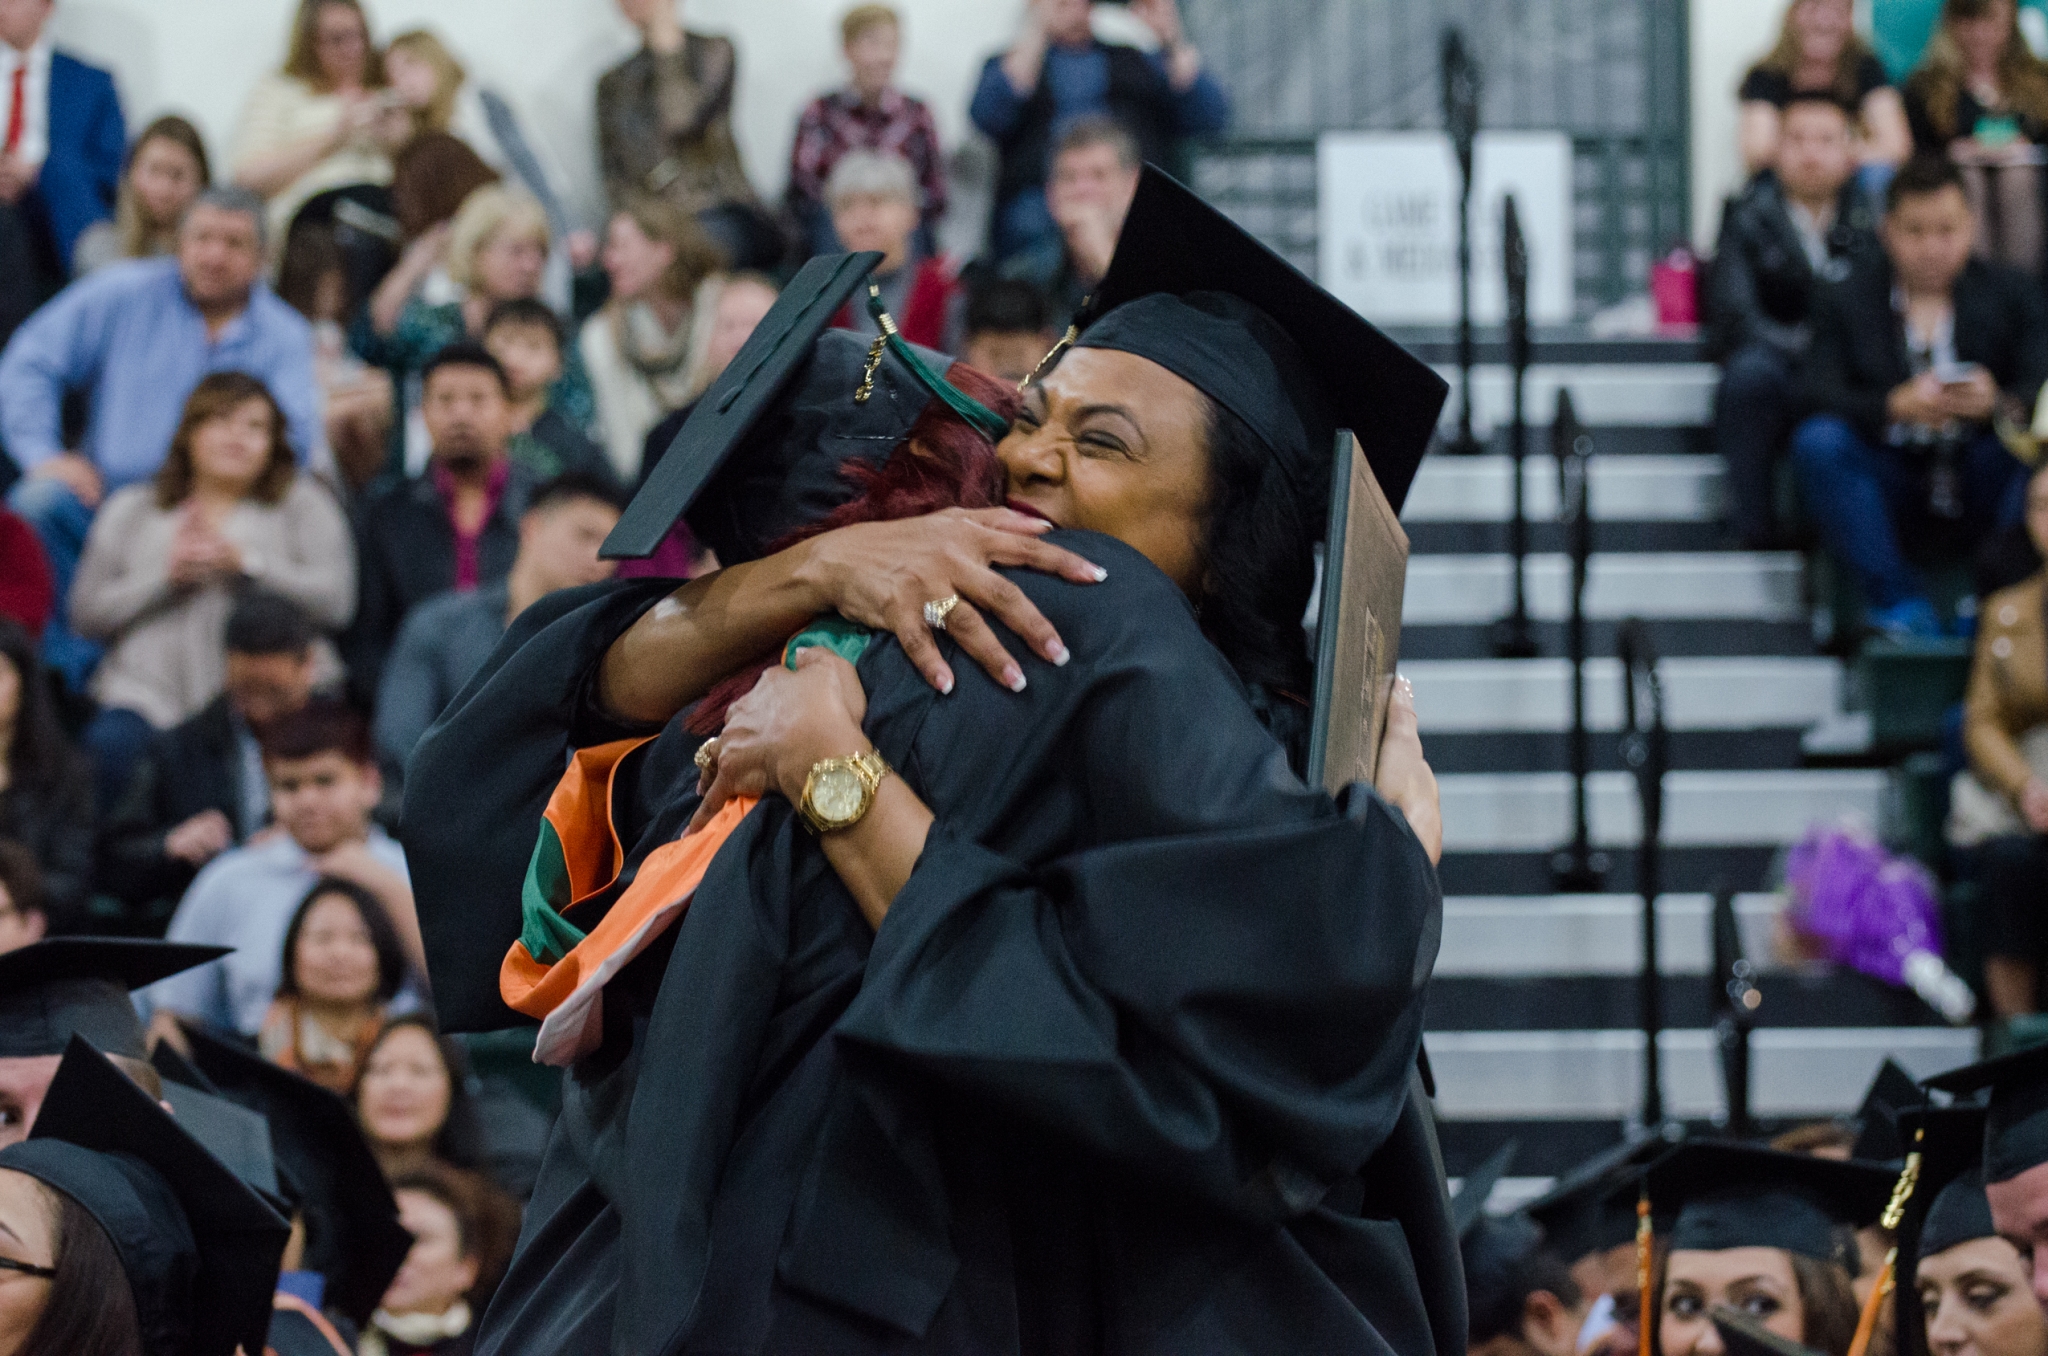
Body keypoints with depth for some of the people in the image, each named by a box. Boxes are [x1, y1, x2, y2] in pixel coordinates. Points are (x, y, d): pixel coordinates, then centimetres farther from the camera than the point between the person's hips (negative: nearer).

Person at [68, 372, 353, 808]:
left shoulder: (302, 505, 16)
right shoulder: (131, 511, 19)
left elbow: (335, 601, 1)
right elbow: (87, 615, 11)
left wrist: (244, 563, -7)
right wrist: (166, 575, -3)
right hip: (151, 696, 1)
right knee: (110, 747, -31)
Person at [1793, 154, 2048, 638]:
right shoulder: (1847, 301, 7)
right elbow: (1821, 393, -9)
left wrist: (1999, 404, -30)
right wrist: (1896, 406, -29)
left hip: (1982, 486, 0)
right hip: (1891, 485, 0)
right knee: (1817, 441, -28)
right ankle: (1900, 603, -27)